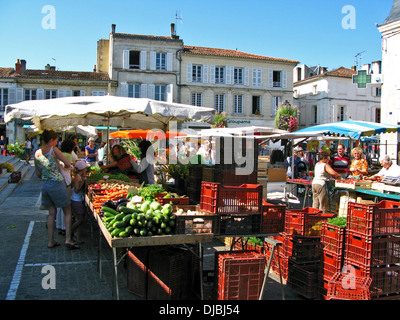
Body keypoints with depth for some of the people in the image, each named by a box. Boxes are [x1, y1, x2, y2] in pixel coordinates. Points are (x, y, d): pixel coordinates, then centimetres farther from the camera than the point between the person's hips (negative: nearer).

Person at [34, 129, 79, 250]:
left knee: (51, 213, 15)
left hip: (45, 185, 6)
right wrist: (63, 167, 11)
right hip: (57, 184, -6)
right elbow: (68, 164, -11)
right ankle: (68, 239, 2)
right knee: (67, 211, 7)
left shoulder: (37, 153, 6)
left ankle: (51, 241, 18)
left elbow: (37, 173, 11)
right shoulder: (53, 150, -11)